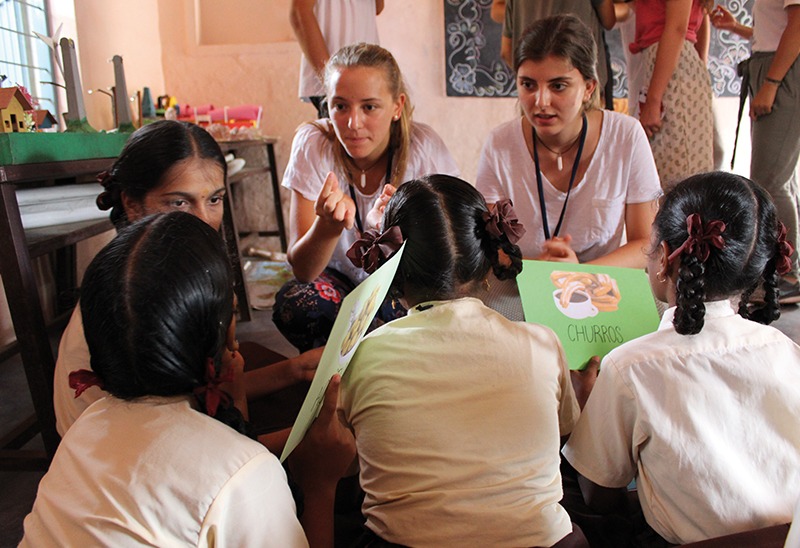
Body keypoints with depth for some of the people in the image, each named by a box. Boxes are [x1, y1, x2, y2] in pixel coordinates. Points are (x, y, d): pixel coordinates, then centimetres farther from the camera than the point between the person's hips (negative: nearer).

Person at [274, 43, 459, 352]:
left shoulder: (423, 147, -19)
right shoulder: (312, 144, -18)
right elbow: (302, 270, -22)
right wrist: (330, 222, -44)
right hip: (340, 279, 1)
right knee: (293, 303, -30)